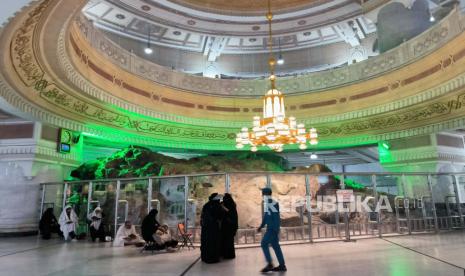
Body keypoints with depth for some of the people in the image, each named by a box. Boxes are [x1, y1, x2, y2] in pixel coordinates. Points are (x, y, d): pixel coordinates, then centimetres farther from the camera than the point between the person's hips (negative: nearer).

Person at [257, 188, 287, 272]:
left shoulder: (272, 203, -15)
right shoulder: (266, 203, 14)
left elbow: (276, 217, -20)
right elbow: (265, 216, 22)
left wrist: (276, 229, -22)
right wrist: (261, 226, 24)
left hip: (273, 228, -9)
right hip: (270, 228, 9)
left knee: (264, 244, -7)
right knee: (275, 245, 11)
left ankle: (270, 264, -3)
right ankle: (282, 265, 16)